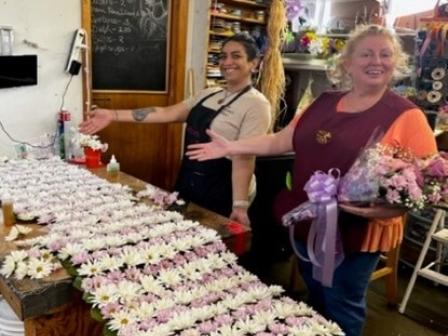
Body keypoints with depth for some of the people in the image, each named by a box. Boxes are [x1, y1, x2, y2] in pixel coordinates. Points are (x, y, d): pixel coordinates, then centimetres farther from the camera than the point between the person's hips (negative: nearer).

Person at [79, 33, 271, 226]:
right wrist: (113, 115, -3)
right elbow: (167, 113, 2)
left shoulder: (256, 104, -13)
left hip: (222, 196, -7)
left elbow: (244, 157, -21)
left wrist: (240, 205, -30)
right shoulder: (208, 95, 9)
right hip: (189, 186, 7)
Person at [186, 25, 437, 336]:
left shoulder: (407, 116, -11)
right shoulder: (324, 103, 5)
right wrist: (230, 147, 3)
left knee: (340, 311, 14)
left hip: (356, 234, -5)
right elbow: (281, 140, 9)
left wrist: (382, 206, -30)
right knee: (316, 304, 26)